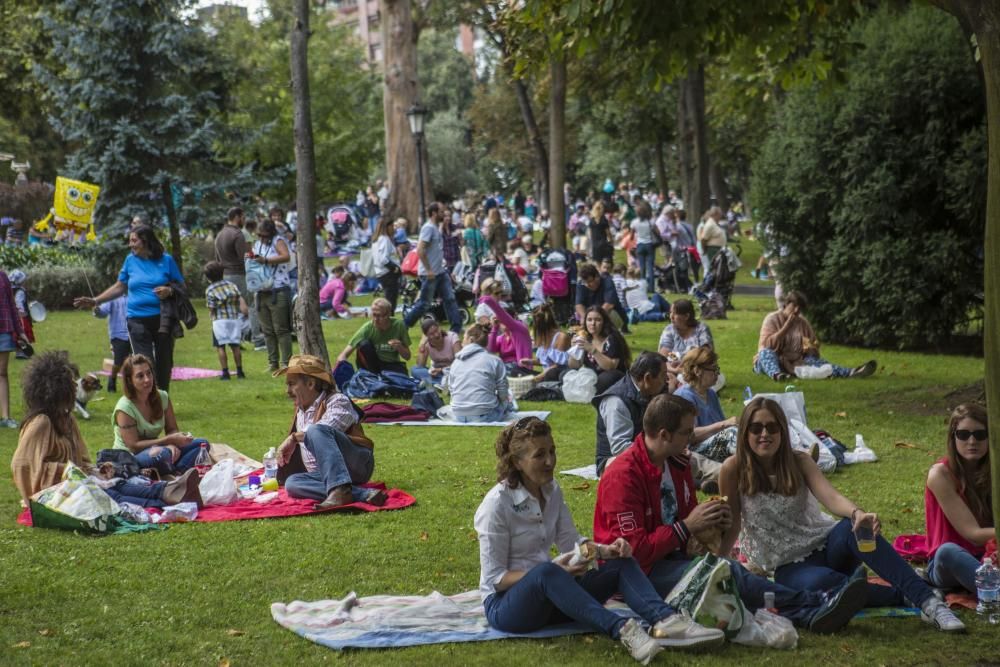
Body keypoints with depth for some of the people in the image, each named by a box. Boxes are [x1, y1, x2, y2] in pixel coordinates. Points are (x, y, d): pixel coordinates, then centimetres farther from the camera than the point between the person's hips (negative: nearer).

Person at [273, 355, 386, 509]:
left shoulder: (337, 401, -4)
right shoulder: (301, 411, 21)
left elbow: (327, 427, -25)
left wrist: (294, 437, -26)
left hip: (357, 465, -7)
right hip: (323, 475, 7)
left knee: (316, 431, -31)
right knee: (292, 483, -24)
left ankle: (339, 490, -50)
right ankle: (363, 494, -34)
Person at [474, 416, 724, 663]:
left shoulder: (551, 490, 5)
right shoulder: (496, 504, -17)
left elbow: (571, 541, 8)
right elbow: (494, 577, -17)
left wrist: (604, 550, -13)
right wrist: (554, 570, -27)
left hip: (548, 594, 7)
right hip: (505, 603, -7)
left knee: (621, 563, -12)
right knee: (546, 573, -40)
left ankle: (665, 620, -40)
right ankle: (620, 630, -52)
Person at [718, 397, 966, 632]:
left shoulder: (799, 462, -4)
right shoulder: (734, 470, -11)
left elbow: (831, 497, -21)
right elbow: (732, 525, -2)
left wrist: (857, 513, -41)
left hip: (826, 543, 2)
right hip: (789, 566, -2)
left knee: (854, 528, -33)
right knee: (819, 582, -39)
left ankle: (927, 601, -40)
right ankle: (901, 596, -25)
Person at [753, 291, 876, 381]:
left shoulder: (803, 322, 10)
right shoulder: (772, 319, -4)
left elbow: (815, 345, 18)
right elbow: (768, 344, -18)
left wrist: (810, 348, -8)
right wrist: (787, 326, -19)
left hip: (797, 363, 4)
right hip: (773, 363, -4)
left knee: (812, 360, -25)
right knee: (766, 352, -36)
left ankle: (851, 373, -46)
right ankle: (776, 374, -70)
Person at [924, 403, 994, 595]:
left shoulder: (991, 471, 4)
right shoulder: (941, 474, -11)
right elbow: (973, 534, -17)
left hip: (988, 558, 4)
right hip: (948, 565, -4)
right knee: (948, 551, -37)